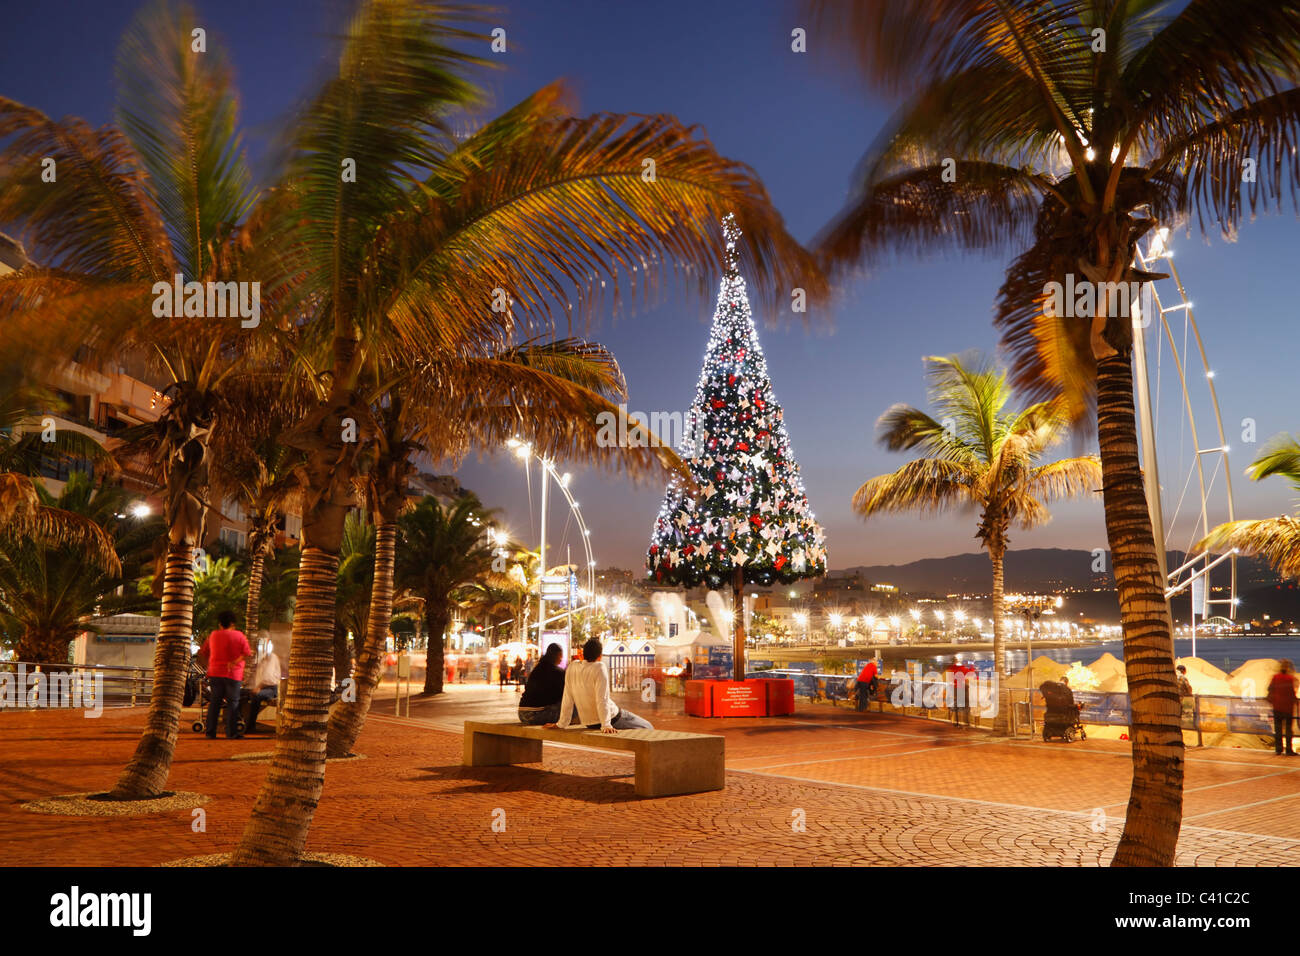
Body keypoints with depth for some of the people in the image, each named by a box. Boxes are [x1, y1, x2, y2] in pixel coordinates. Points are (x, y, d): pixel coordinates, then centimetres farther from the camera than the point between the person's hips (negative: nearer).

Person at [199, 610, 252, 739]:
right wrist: (235, 662, -6)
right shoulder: (239, 635, -2)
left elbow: (203, 651, 15)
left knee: (214, 703, 8)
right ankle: (231, 732, -1)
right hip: (233, 674, -3)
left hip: (215, 672, 3)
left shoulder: (213, 635, 6)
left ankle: (210, 732, 7)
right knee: (232, 703, 1)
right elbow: (248, 653, -10)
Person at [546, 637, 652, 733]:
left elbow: (567, 698, 2)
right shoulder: (599, 668, -19)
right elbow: (602, 699, -25)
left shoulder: (572, 667, -3)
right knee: (647, 728, 8)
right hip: (612, 720, -7)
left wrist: (562, 723, 9)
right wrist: (606, 725, -27)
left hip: (589, 724, 7)